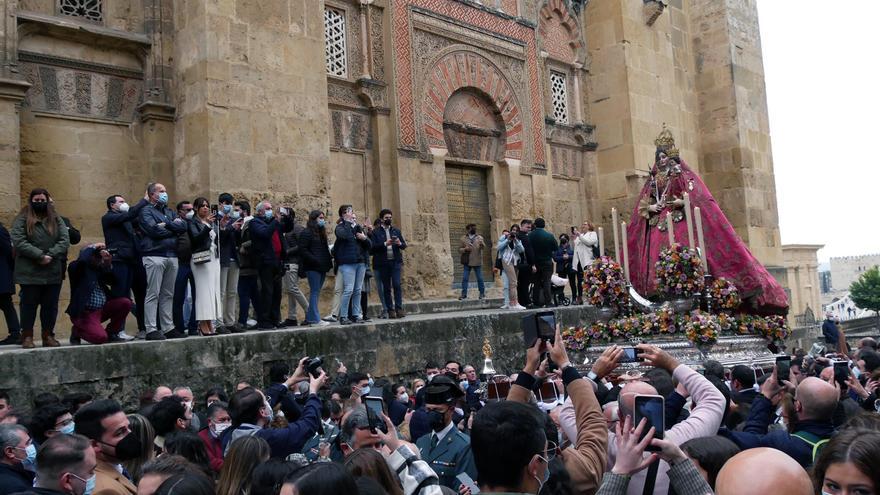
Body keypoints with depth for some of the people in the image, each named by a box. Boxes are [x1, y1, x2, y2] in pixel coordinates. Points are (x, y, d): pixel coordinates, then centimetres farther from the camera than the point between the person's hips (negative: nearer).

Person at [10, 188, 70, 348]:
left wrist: (51, 255, -14)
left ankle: (48, 335, 17)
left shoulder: (56, 219, 12)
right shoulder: (22, 219, 2)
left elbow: (65, 240, 1)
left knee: (51, 305, 7)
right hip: (30, 272, -3)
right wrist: (40, 255, -19)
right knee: (29, 304, 4)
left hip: (53, 272, 3)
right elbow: (18, 241, -11)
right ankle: (27, 336, 13)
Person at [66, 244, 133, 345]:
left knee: (126, 302, -13)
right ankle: (77, 331, 8)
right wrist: (93, 247, -15)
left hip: (102, 309, 7)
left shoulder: (99, 268, 11)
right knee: (100, 337, -26)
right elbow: (82, 259, -31)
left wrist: (108, 264, -7)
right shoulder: (77, 268, -7)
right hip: (84, 313, -7)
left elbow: (115, 282, 5)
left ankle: (111, 333, 5)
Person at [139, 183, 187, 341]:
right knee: (153, 294, -6)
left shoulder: (169, 212, 22)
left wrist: (167, 224, -8)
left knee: (168, 294, 9)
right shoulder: (146, 211, 2)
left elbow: (184, 226, 6)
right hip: (154, 255, -6)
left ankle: (168, 327, 13)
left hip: (172, 256, 6)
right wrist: (174, 228, 0)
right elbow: (154, 230, -14)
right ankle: (151, 329, -5)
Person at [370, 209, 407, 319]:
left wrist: (400, 243, -10)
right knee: (386, 288, 3)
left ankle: (399, 309, -7)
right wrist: (385, 244, -19)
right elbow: (373, 247, -7)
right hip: (383, 263, -2)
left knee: (397, 285, -10)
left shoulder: (396, 230, 14)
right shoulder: (376, 232, 3)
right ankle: (390, 310, 8)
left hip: (395, 261, 2)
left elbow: (404, 245, 12)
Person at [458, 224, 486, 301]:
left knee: (480, 278, 3)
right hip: (467, 262, 1)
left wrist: (482, 244, -32)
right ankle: (464, 294, 5)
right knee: (465, 278, -1)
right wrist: (465, 249, -16)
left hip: (477, 262, 0)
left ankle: (482, 294, 14)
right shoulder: (463, 238, 7)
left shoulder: (479, 238, 5)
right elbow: (459, 250, 5)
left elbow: (483, 247, -10)